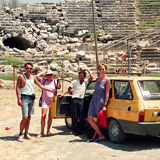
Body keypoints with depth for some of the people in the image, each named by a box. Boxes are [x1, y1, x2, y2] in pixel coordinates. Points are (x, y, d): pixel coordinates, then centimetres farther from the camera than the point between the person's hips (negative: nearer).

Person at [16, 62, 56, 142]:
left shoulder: (33, 77, 12)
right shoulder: (21, 76, -4)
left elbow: (41, 86, 19)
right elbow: (17, 88, -7)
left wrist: (51, 90, 17)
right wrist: (19, 99, -16)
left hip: (31, 98, 6)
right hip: (24, 97, -5)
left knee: (29, 117, 7)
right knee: (25, 117, -11)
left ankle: (26, 134, 15)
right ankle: (20, 134, 0)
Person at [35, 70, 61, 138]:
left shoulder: (54, 82, 9)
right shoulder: (43, 81, 5)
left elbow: (59, 87, -4)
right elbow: (37, 76, -5)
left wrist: (58, 81, -13)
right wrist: (43, 72, 4)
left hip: (52, 101, 2)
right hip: (45, 101, -2)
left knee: (50, 117, 7)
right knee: (43, 116, -9)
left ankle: (48, 131, 18)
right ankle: (42, 132, -6)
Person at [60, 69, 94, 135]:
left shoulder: (86, 82, 14)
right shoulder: (75, 82, 8)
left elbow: (91, 78, 3)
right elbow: (69, 89, 7)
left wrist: (87, 70, 5)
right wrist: (63, 94, -5)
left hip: (81, 100, 1)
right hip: (74, 100, -1)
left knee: (81, 117, -4)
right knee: (74, 116, -1)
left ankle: (80, 130, 6)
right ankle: (75, 130, 6)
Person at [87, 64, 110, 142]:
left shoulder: (107, 80, -7)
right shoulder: (97, 79, 11)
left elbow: (107, 94, -10)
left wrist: (105, 105, -15)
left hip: (101, 100, -7)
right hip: (94, 99, 7)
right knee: (89, 119, 1)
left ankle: (94, 136, 12)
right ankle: (100, 135, 8)